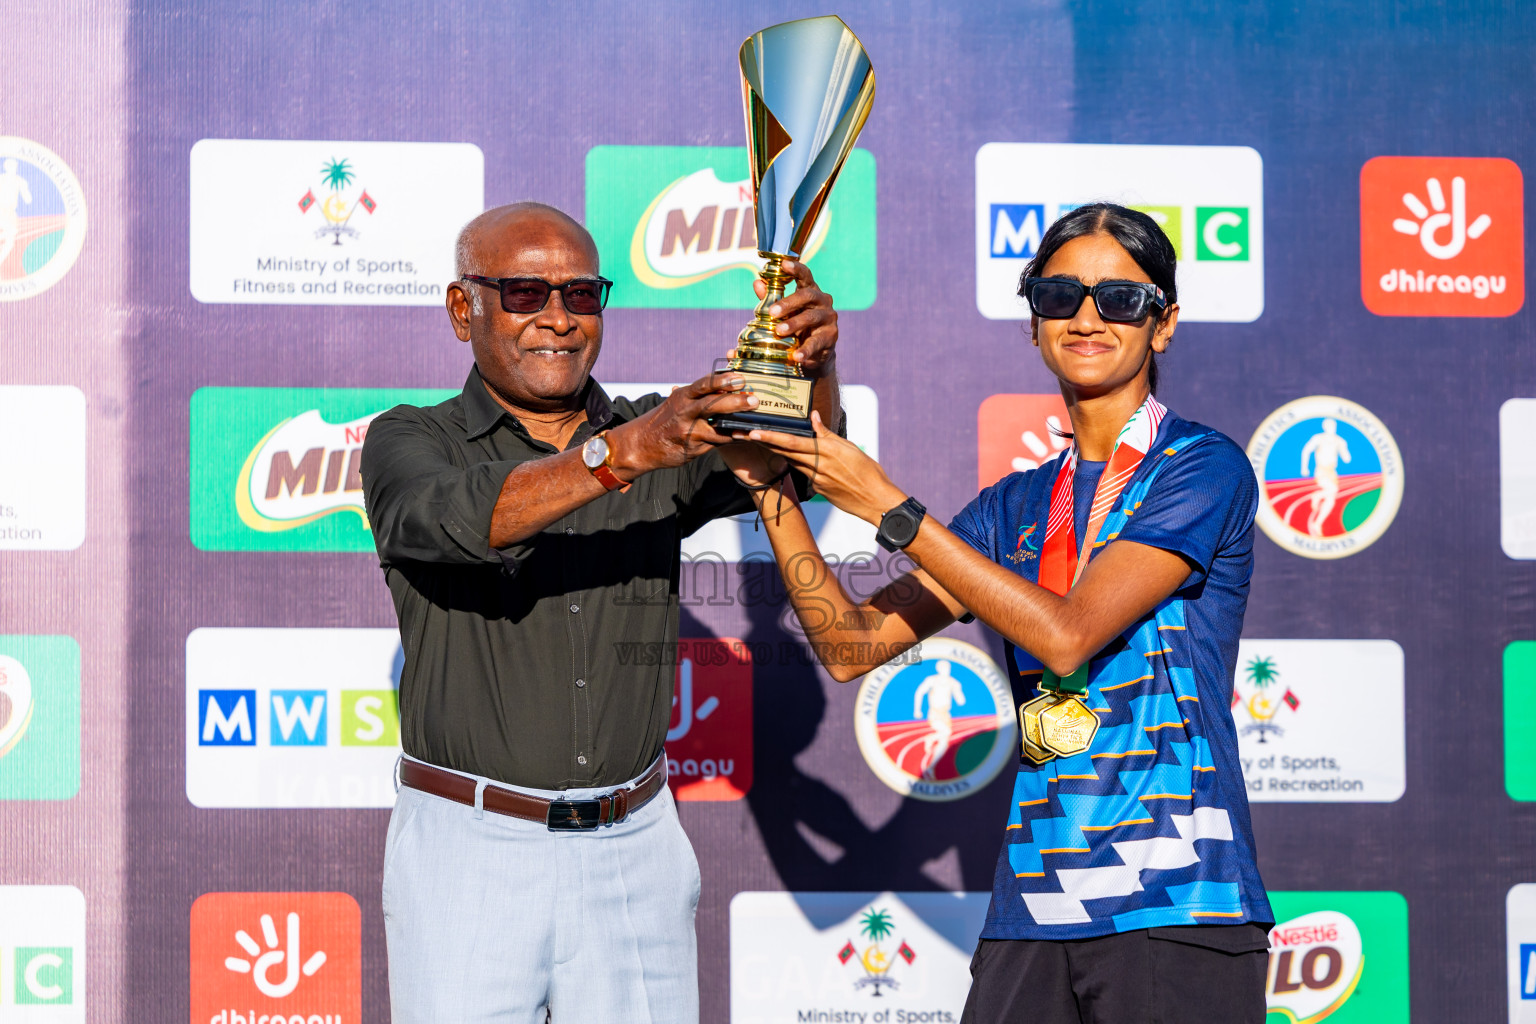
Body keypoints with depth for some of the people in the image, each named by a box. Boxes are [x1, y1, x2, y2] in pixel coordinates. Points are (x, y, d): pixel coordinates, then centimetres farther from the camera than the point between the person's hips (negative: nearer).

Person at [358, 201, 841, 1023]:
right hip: (471, 853, -3)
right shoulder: (409, 444, 0)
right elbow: (460, 518, -23)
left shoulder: (659, 437, 10)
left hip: (633, 856, 3)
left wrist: (812, 367, -29)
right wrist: (623, 455, -36)